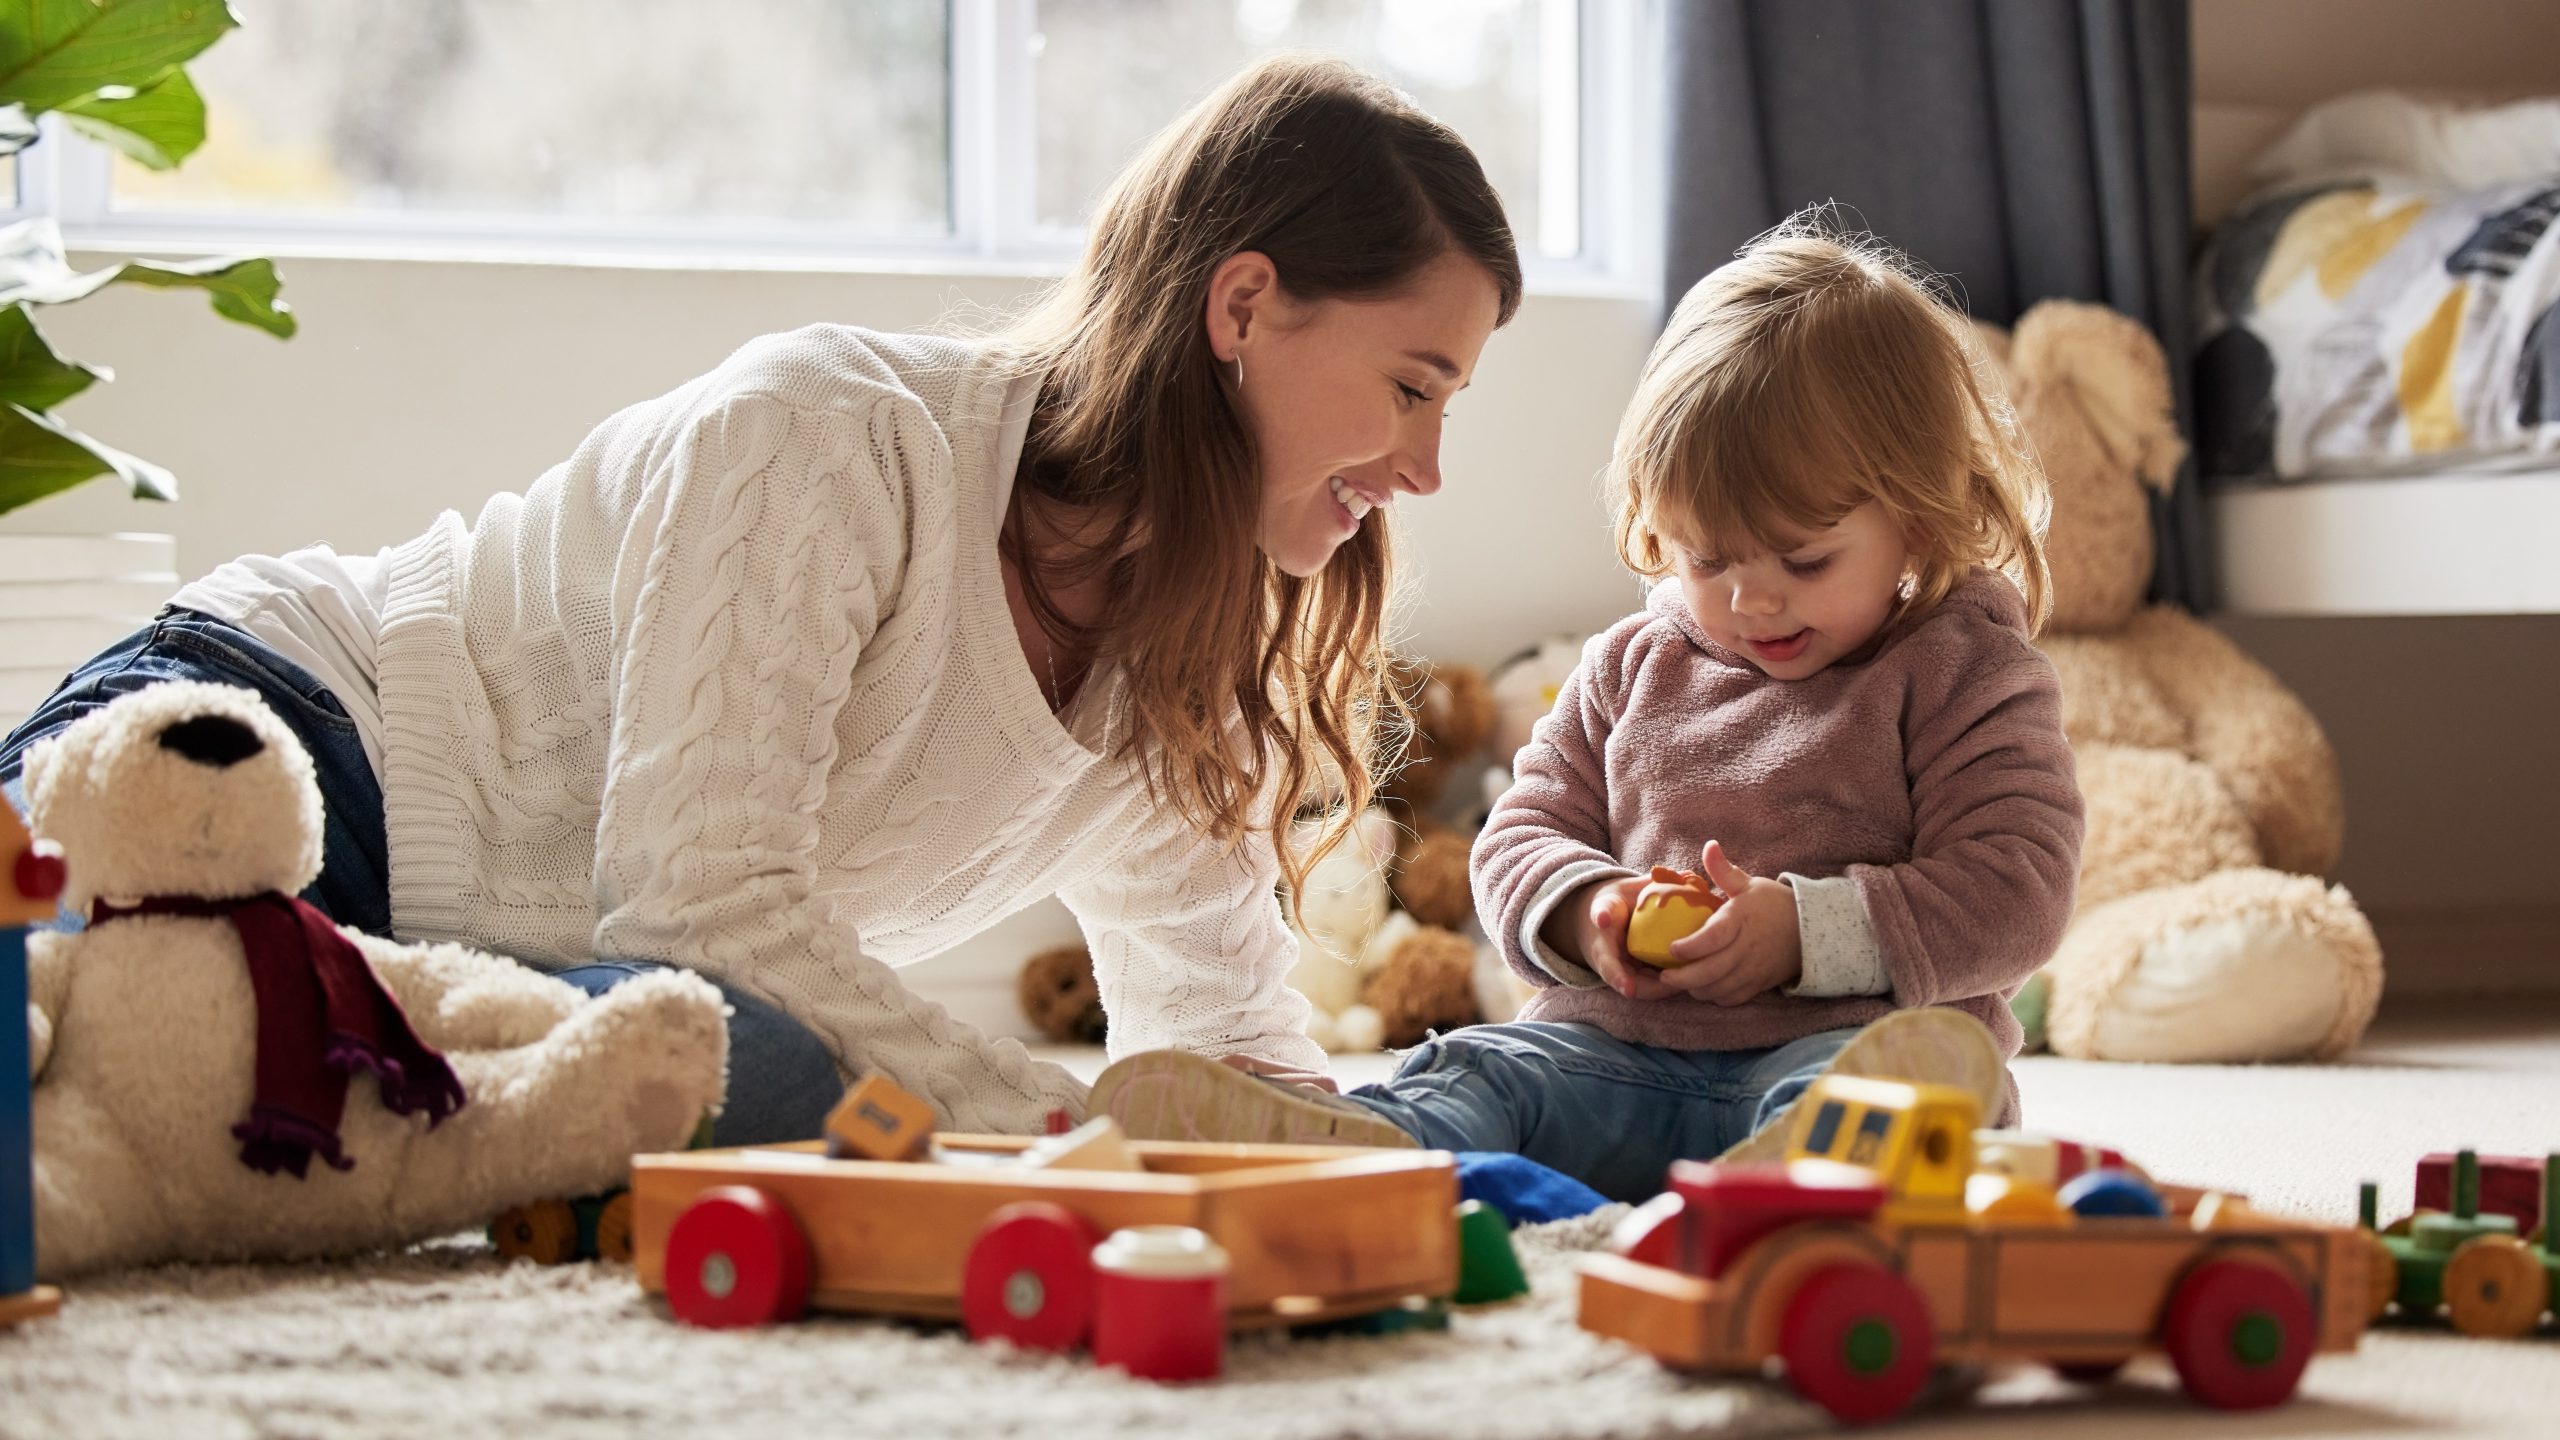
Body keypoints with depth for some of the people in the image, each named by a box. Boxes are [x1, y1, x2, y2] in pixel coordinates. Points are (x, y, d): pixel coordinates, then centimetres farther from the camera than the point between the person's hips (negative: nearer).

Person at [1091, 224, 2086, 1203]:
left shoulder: (1966, 676, 4)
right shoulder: (1632, 665, 20)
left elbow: (2014, 893, -6)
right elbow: (1521, 836, 19)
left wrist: (1806, 931, -18)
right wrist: (1586, 909, -7)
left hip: (1838, 1039, -4)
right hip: (1615, 1050, 4)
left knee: (1859, 1093, -39)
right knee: (1482, 1075, -25)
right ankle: (1362, 1150, -58)